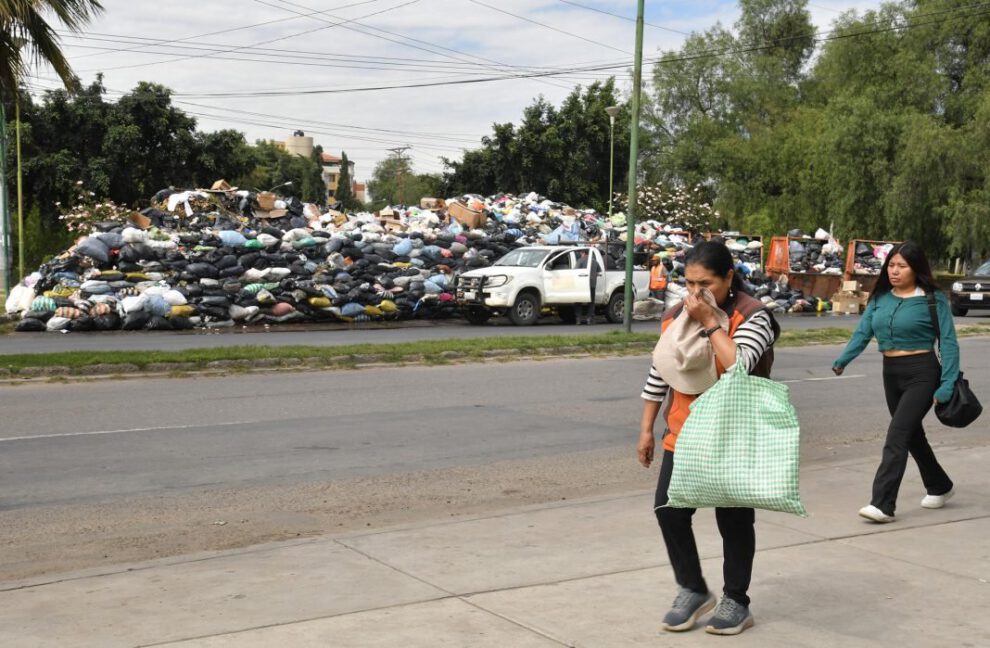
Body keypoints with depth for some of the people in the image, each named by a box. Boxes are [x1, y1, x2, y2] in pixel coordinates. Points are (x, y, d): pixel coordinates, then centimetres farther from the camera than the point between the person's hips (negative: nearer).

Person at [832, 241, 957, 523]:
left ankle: (882, 504, -15)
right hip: (891, 374, 6)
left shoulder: (933, 299, -8)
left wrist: (947, 385, -16)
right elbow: (863, 331, 0)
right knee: (912, 434, 18)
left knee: (897, 435, -14)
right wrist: (842, 360, -17)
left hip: (922, 374, -6)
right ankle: (939, 487, 39)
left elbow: (948, 343, -9)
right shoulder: (880, 298, 5)